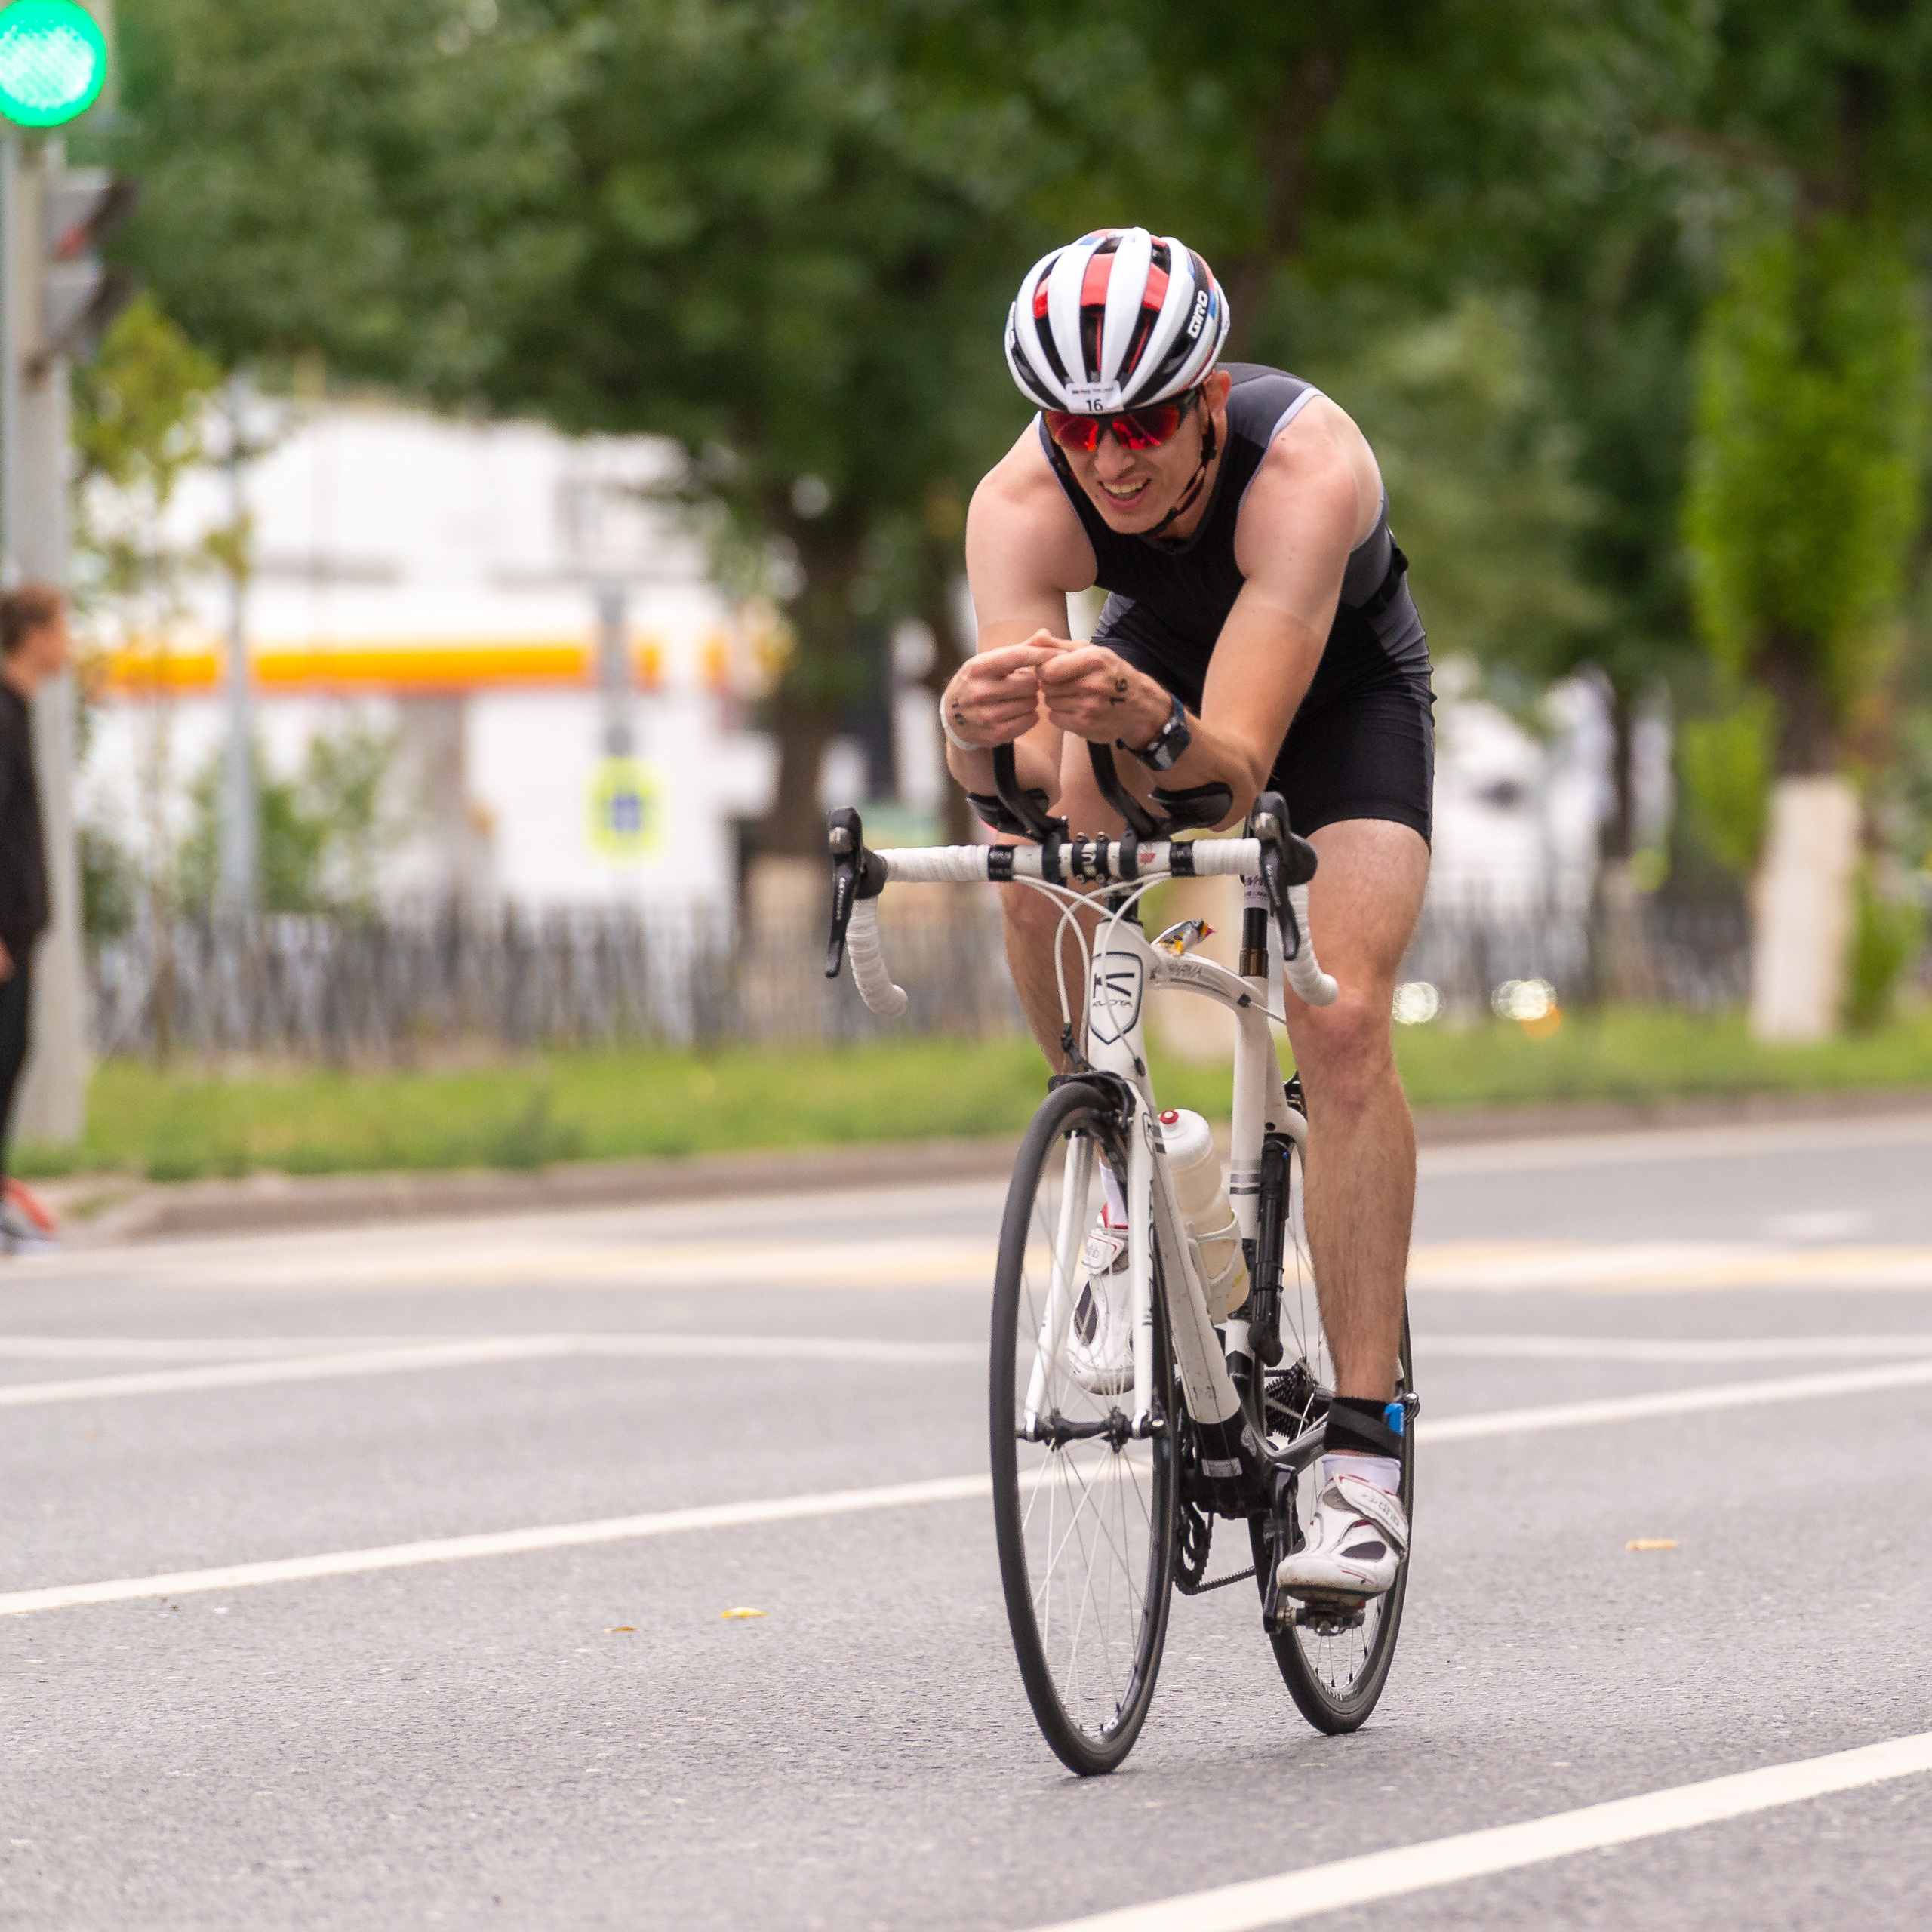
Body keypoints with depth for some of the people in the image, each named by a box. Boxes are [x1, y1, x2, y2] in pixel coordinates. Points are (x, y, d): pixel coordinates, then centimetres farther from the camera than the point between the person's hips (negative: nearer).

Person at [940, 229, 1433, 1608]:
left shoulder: (1306, 467, -41)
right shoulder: (1023, 502, -33)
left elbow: (1236, 765, -47)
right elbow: (1011, 767, -42)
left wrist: (1147, 723, -68)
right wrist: (980, 729, -65)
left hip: (1341, 679, -3)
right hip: (1165, 647, 3)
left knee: (1343, 1024, -20)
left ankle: (1366, 1460, -17)